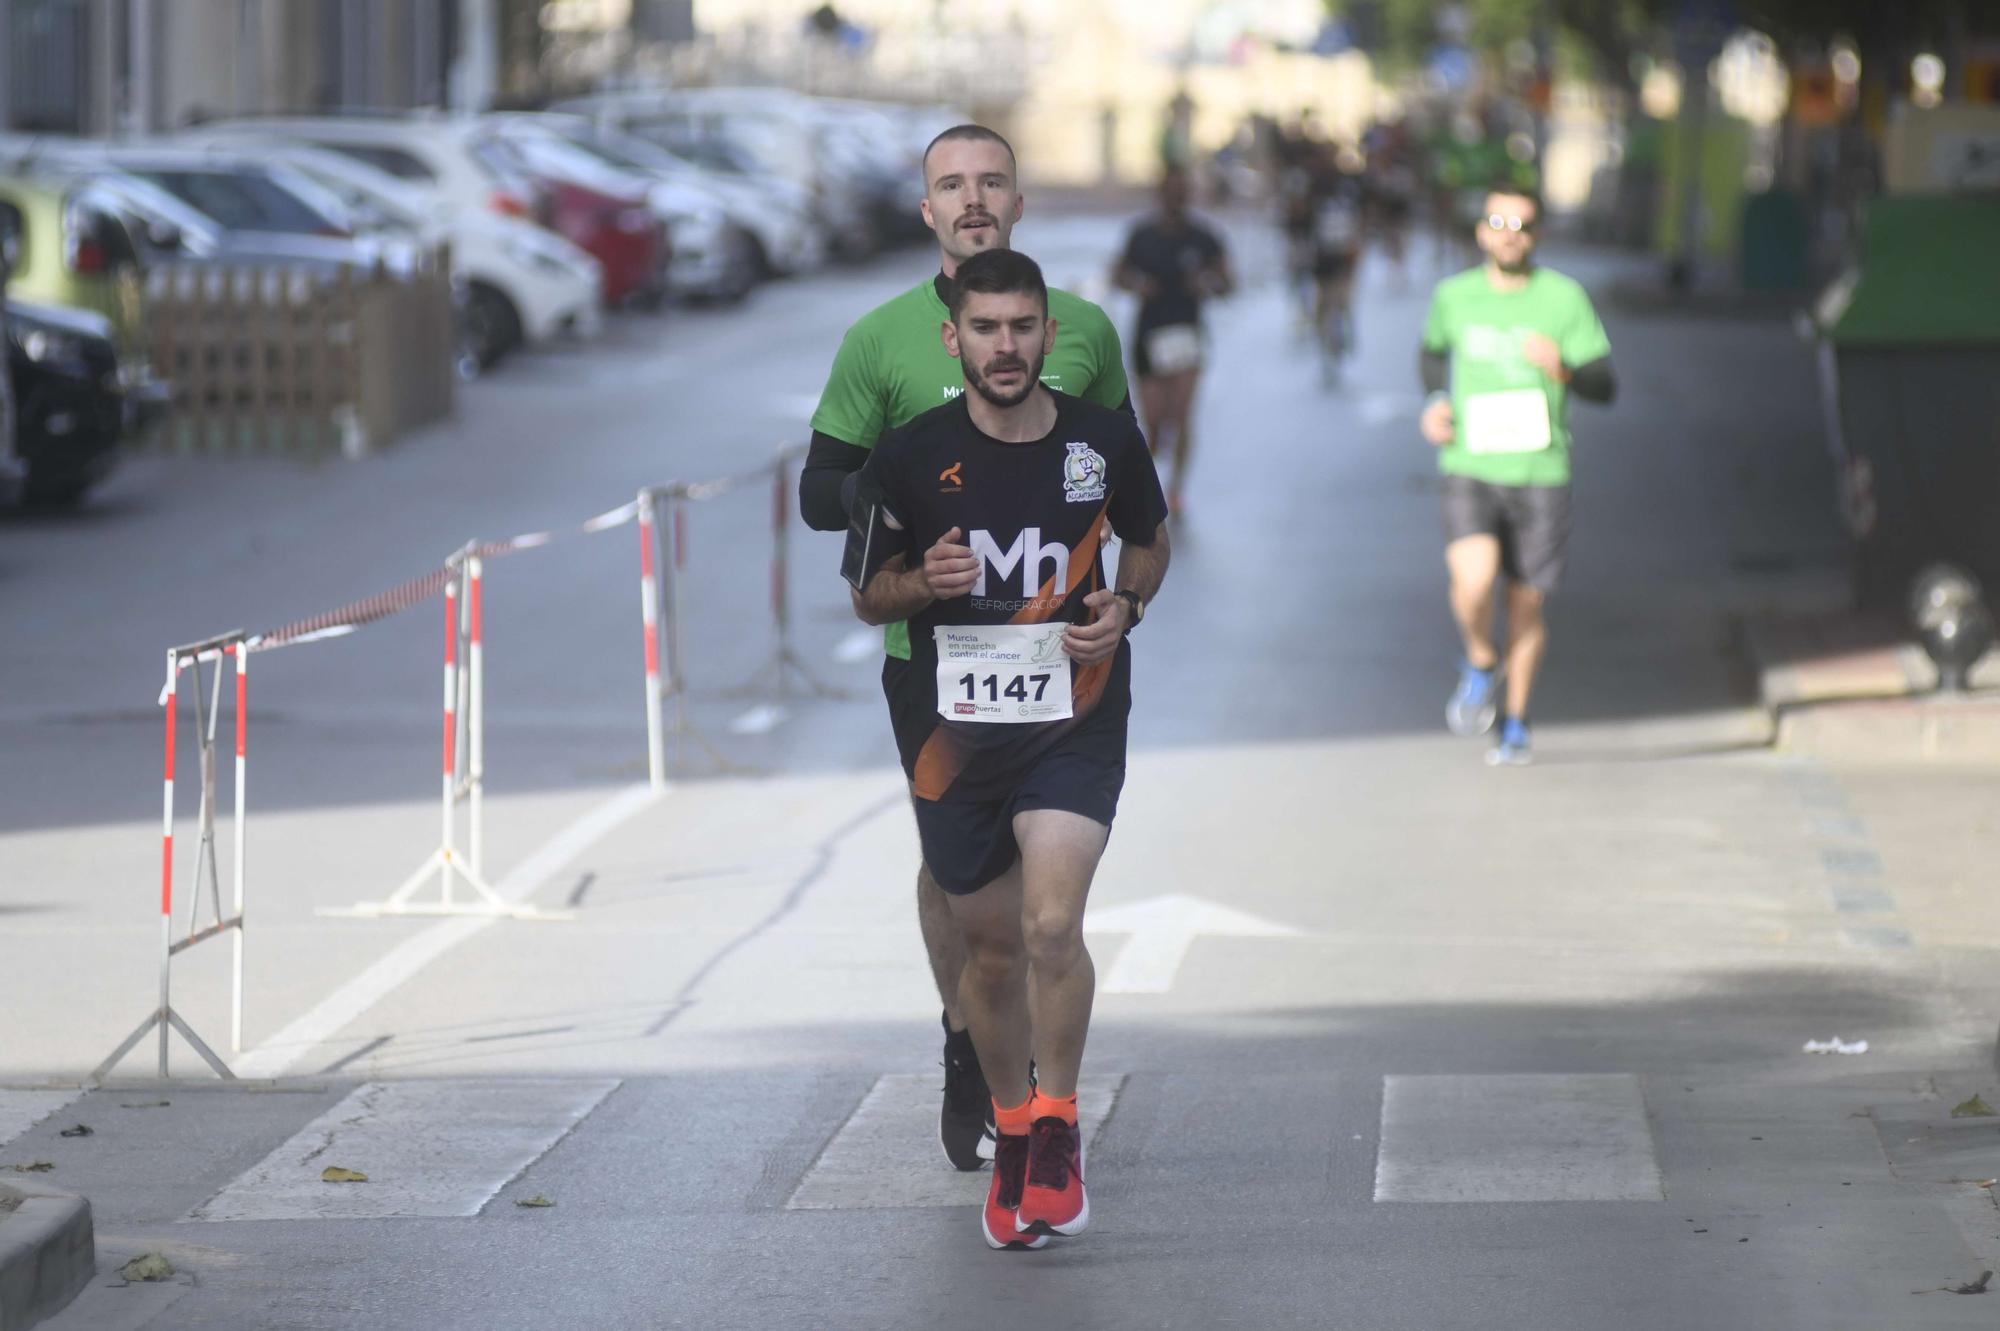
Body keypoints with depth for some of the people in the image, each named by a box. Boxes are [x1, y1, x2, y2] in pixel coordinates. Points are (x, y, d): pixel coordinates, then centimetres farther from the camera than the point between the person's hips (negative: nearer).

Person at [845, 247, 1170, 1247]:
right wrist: (926, 581, -15)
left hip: (1075, 720, -1)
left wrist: (1125, 606, -3)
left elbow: (1149, 542, 17)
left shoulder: (1104, 441, -3)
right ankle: (1010, 1136, 33)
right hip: (954, 729, 1)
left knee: (1052, 926, -19)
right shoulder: (909, 458, -5)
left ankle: (1057, 1128, 0)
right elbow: (869, 596, 6)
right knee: (991, 945, 10)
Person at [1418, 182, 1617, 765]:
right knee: (1473, 579, -24)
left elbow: (1605, 386, -4)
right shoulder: (1454, 296, 3)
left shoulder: (1564, 298, -4)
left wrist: (1563, 369, -25)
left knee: (1526, 603, 8)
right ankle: (1481, 663, 7)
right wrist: (1436, 403, 6)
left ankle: (1516, 721, 28)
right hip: (1469, 468, 0)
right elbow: (1435, 350, 25)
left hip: (1540, 472, 0)